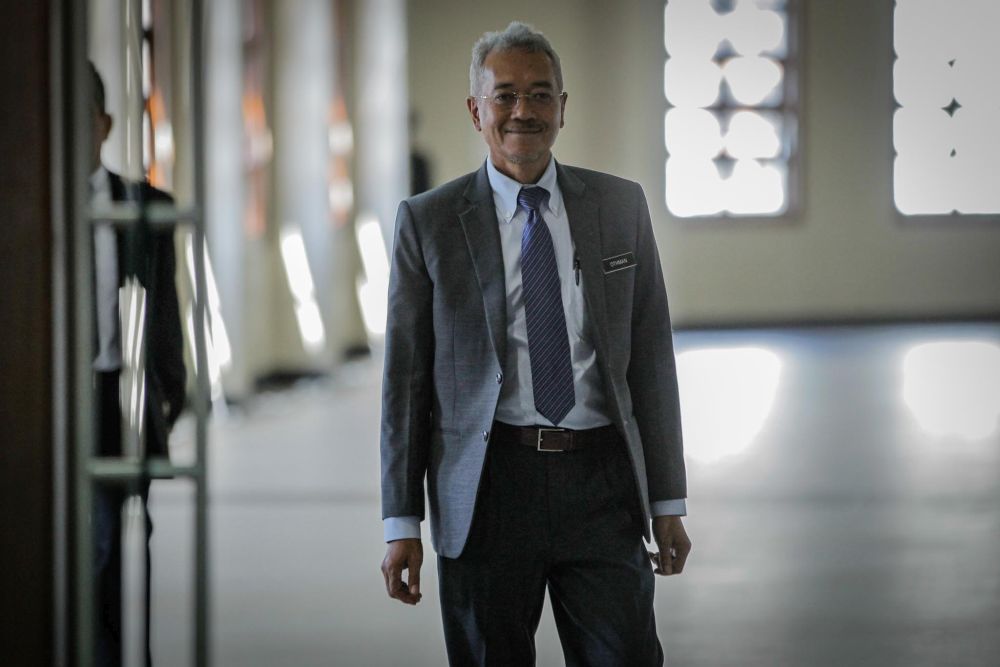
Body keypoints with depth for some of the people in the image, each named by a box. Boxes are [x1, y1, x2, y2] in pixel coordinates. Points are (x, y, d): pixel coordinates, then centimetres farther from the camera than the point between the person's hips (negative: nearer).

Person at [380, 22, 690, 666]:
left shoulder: (621, 206, 9)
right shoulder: (428, 221, 3)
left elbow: (651, 355, 10)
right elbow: (405, 376, 3)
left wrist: (668, 503, 6)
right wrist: (402, 523, -1)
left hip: (601, 487, 1)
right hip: (489, 487, -1)